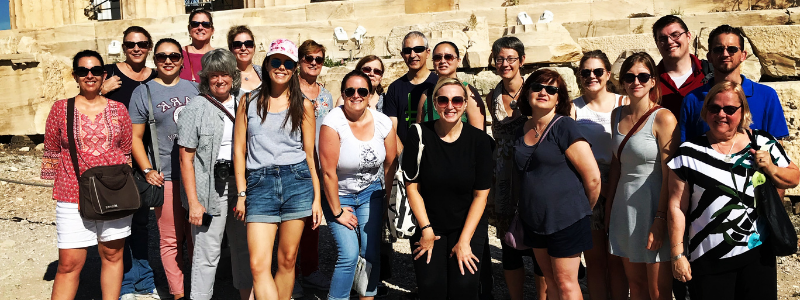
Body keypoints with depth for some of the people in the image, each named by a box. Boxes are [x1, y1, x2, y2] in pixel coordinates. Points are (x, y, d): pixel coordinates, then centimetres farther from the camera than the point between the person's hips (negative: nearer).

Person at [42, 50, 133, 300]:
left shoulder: (118, 110, 6)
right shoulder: (61, 109, 3)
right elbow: (51, 152, 8)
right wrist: (56, 186, 5)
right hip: (73, 196, -1)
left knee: (112, 255, 11)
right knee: (69, 264, -2)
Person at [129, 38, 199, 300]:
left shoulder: (194, 88, 12)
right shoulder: (143, 92, 4)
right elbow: (135, 137, 3)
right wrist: (147, 171, -8)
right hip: (166, 177, -2)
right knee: (171, 240, 2)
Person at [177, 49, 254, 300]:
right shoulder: (196, 107, -5)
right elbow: (186, 159, -7)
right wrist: (193, 202, -13)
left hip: (241, 184, 5)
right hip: (210, 186, -5)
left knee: (244, 248, 15)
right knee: (207, 253, -3)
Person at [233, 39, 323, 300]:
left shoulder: (303, 106, 8)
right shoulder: (249, 103, 9)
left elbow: (310, 154, 9)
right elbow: (239, 150, 9)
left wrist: (317, 198, 5)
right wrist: (241, 194, 3)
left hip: (296, 181, 0)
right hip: (259, 183, 0)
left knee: (287, 261, 6)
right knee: (259, 264, -9)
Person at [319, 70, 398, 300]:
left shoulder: (383, 122, -9)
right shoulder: (333, 123, -20)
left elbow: (390, 164, 3)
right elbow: (328, 172, -19)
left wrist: (389, 197, 7)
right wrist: (337, 212, -14)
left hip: (370, 193, 3)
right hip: (338, 195, -3)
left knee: (372, 252, -5)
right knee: (350, 254, -13)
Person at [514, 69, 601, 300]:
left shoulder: (564, 127, -12)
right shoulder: (521, 133, 8)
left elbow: (592, 177, -13)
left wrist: (584, 210, 0)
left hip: (565, 219, -6)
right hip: (534, 220, 6)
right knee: (550, 281, 15)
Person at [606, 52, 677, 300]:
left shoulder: (663, 118, -11)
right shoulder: (618, 115, 9)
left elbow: (670, 174, -14)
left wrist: (660, 220, -18)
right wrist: (609, 208, 11)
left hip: (652, 206, -6)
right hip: (624, 206, 6)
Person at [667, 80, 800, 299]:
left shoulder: (763, 143, 4)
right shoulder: (689, 153, -3)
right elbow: (677, 207, -4)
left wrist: (771, 168, -7)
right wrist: (677, 254, -6)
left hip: (758, 253, 2)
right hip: (708, 259, -2)